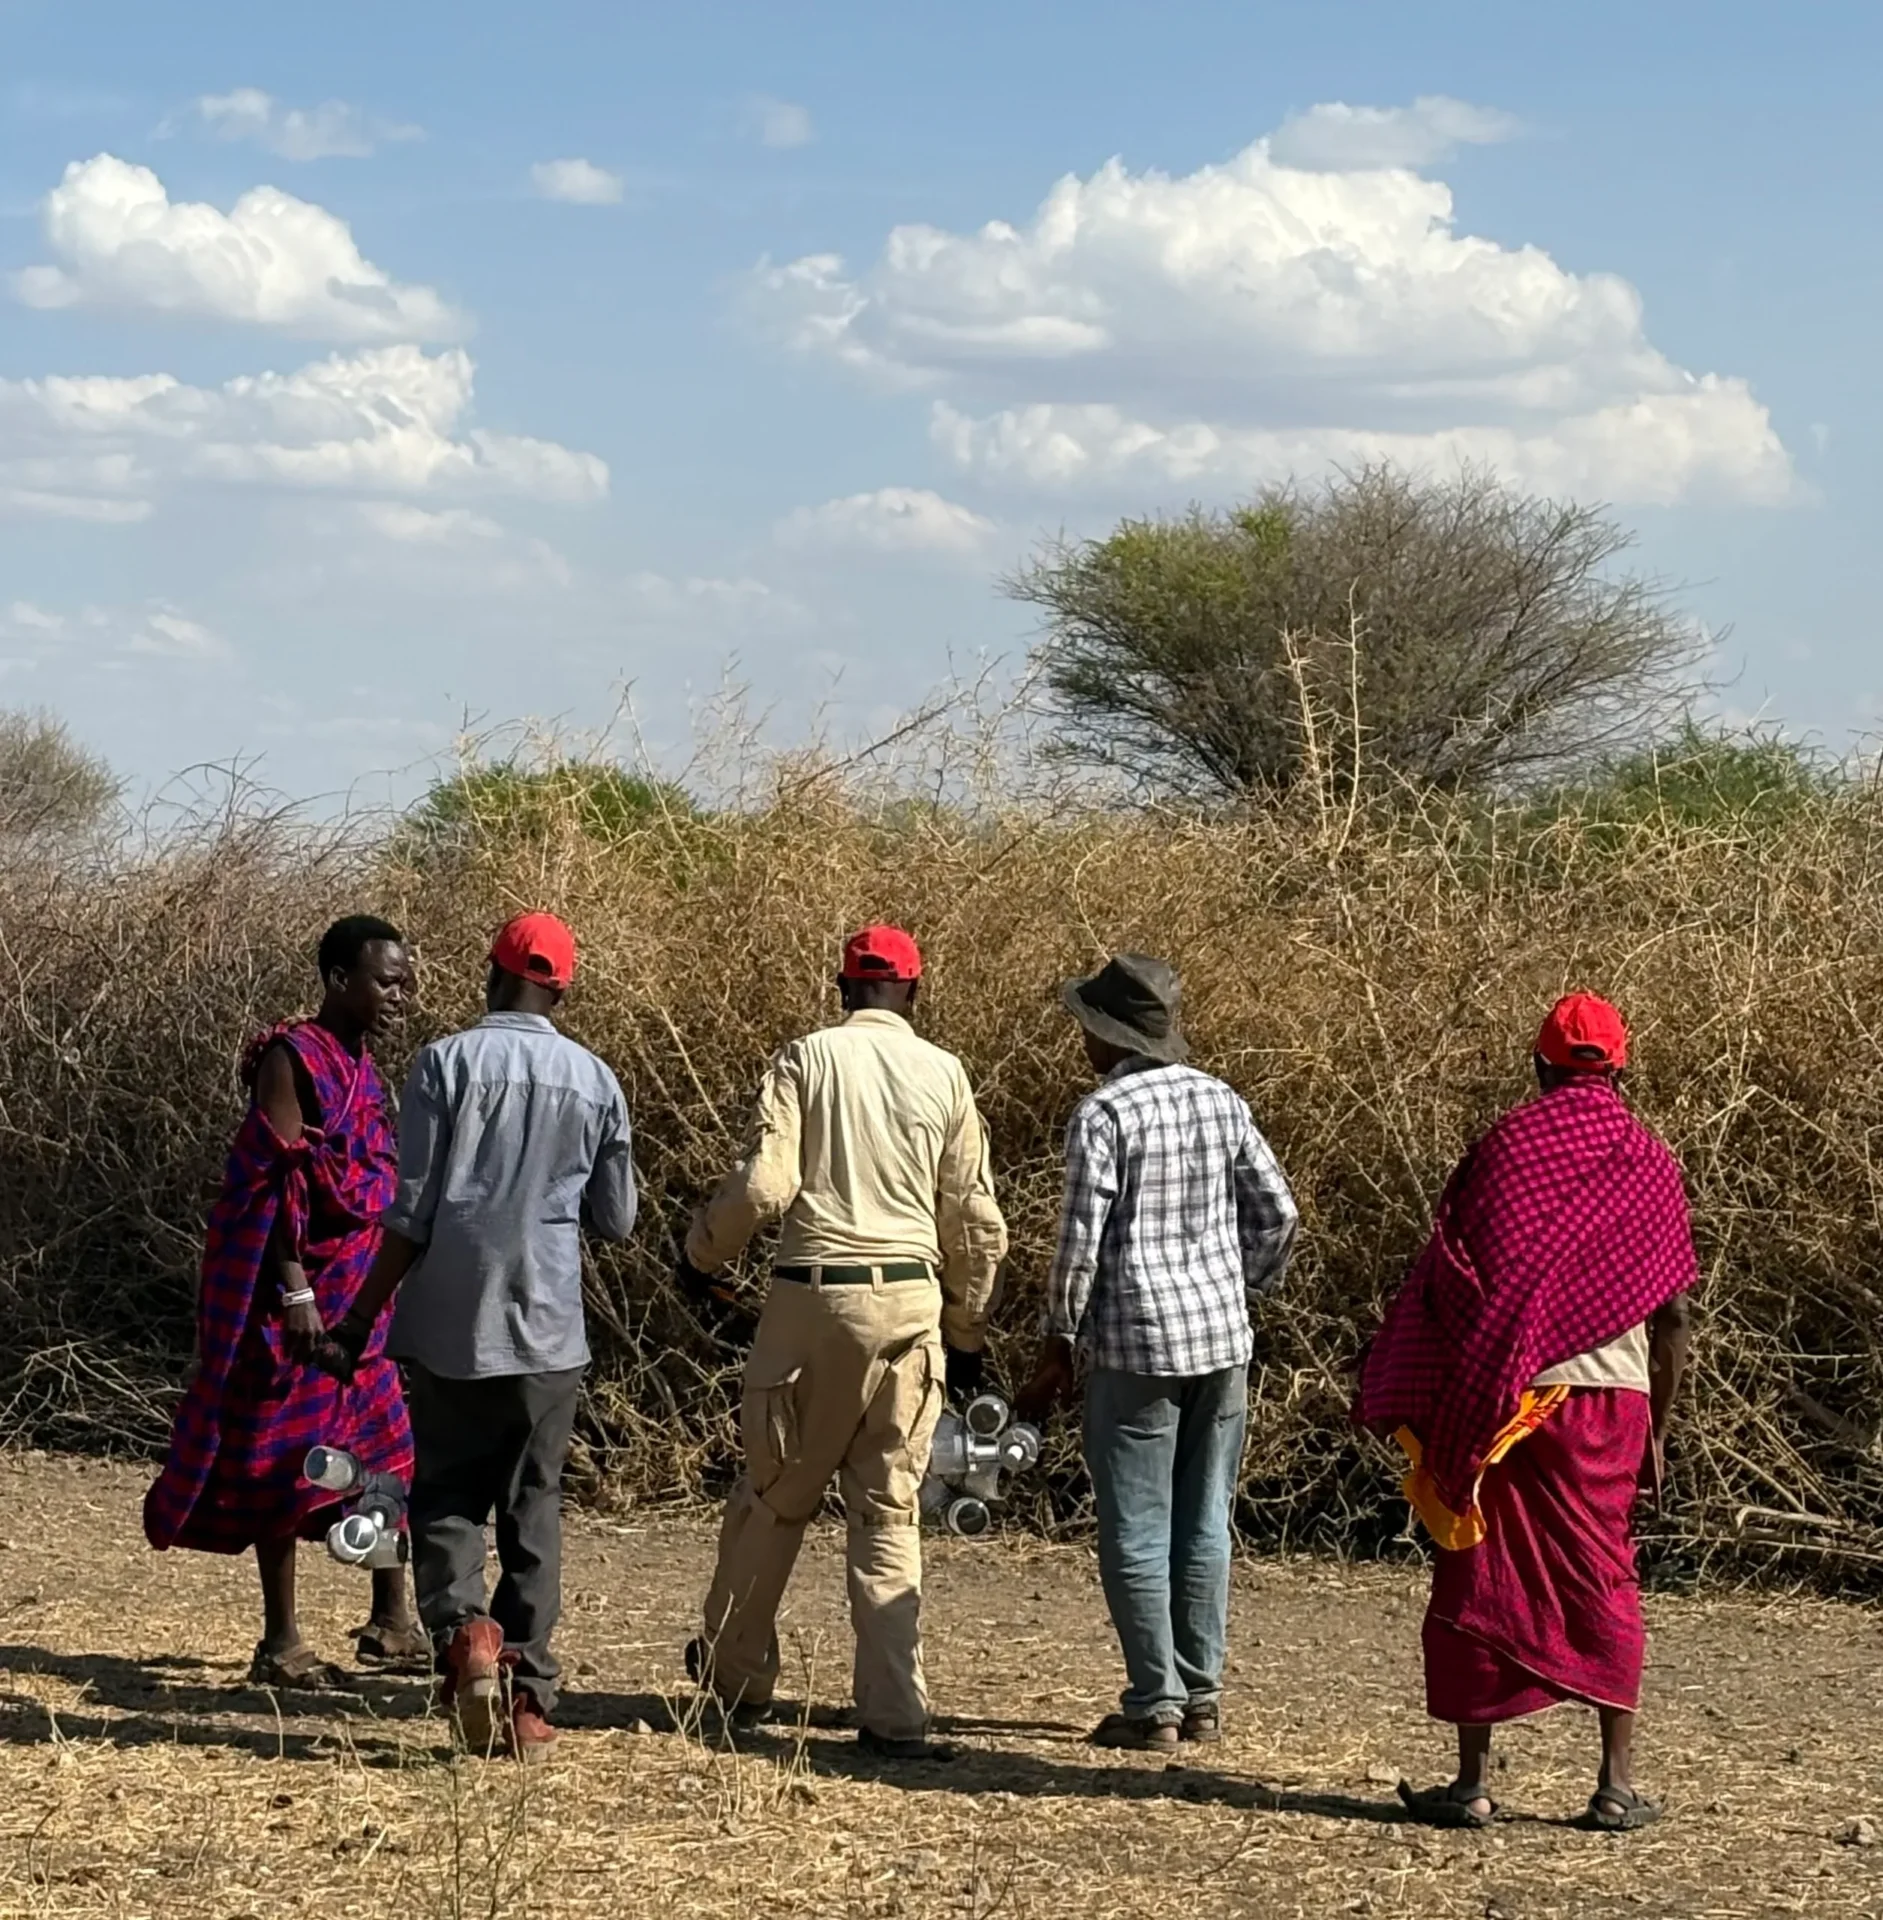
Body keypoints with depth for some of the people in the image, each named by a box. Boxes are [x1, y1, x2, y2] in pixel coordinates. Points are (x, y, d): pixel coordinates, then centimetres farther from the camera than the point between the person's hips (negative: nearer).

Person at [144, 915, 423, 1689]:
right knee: (289, 1458, -2)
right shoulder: (293, 1058, -14)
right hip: (301, 1288, -9)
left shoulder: (360, 1063, 12)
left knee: (386, 1445, 11)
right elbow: (275, 1183, -18)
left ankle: (391, 1619, 21)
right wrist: (294, 1290, -23)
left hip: (355, 1290, 9)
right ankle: (281, 1644, 4)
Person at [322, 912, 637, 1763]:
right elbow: (616, 1220, 11)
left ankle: (463, 1626, -19)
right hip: (548, 1328, 2)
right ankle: (528, 1699, 6)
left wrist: (359, 1319, 1)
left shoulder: (448, 1062, -4)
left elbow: (411, 1215, -6)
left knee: (446, 1499, 8)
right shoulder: (595, 1081, 5)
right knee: (532, 1510, 9)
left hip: (453, 1322, -2)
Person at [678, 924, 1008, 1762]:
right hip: (909, 1303, 2)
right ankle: (893, 1714, -1)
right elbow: (975, 1220, 8)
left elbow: (764, 1184, -10)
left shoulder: (807, 1058, -1)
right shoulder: (944, 1074, 6)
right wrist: (967, 1332, 19)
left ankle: (737, 1672, 27)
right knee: (889, 1512, 5)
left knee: (775, 1494, 13)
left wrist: (700, 1254, 8)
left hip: (814, 1293, -2)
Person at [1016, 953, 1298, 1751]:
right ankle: (1201, 1695, 15)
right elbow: (1278, 1214, 9)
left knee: (1135, 1532, 0)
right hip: (1224, 1338, 6)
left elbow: (1083, 1238, -13)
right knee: (1203, 1525, 12)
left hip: (1137, 1344, -6)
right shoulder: (1222, 1102, 7)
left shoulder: (1104, 1112, -11)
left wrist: (1058, 1345, -4)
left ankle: (1155, 1703, 0)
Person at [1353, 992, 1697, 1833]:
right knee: (1602, 1580, 13)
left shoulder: (1507, 1147, -2)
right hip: (1613, 1400, 2)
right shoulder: (1649, 1165, 5)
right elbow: (1672, 1315, 4)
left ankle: (1473, 1782, 5)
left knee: (1481, 1580, 5)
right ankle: (1618, 1782, 10)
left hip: (1513, 1398, -2)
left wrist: (1425, 1412, -1)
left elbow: (1451, 1285, -7)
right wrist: (1656, 1429, 13)